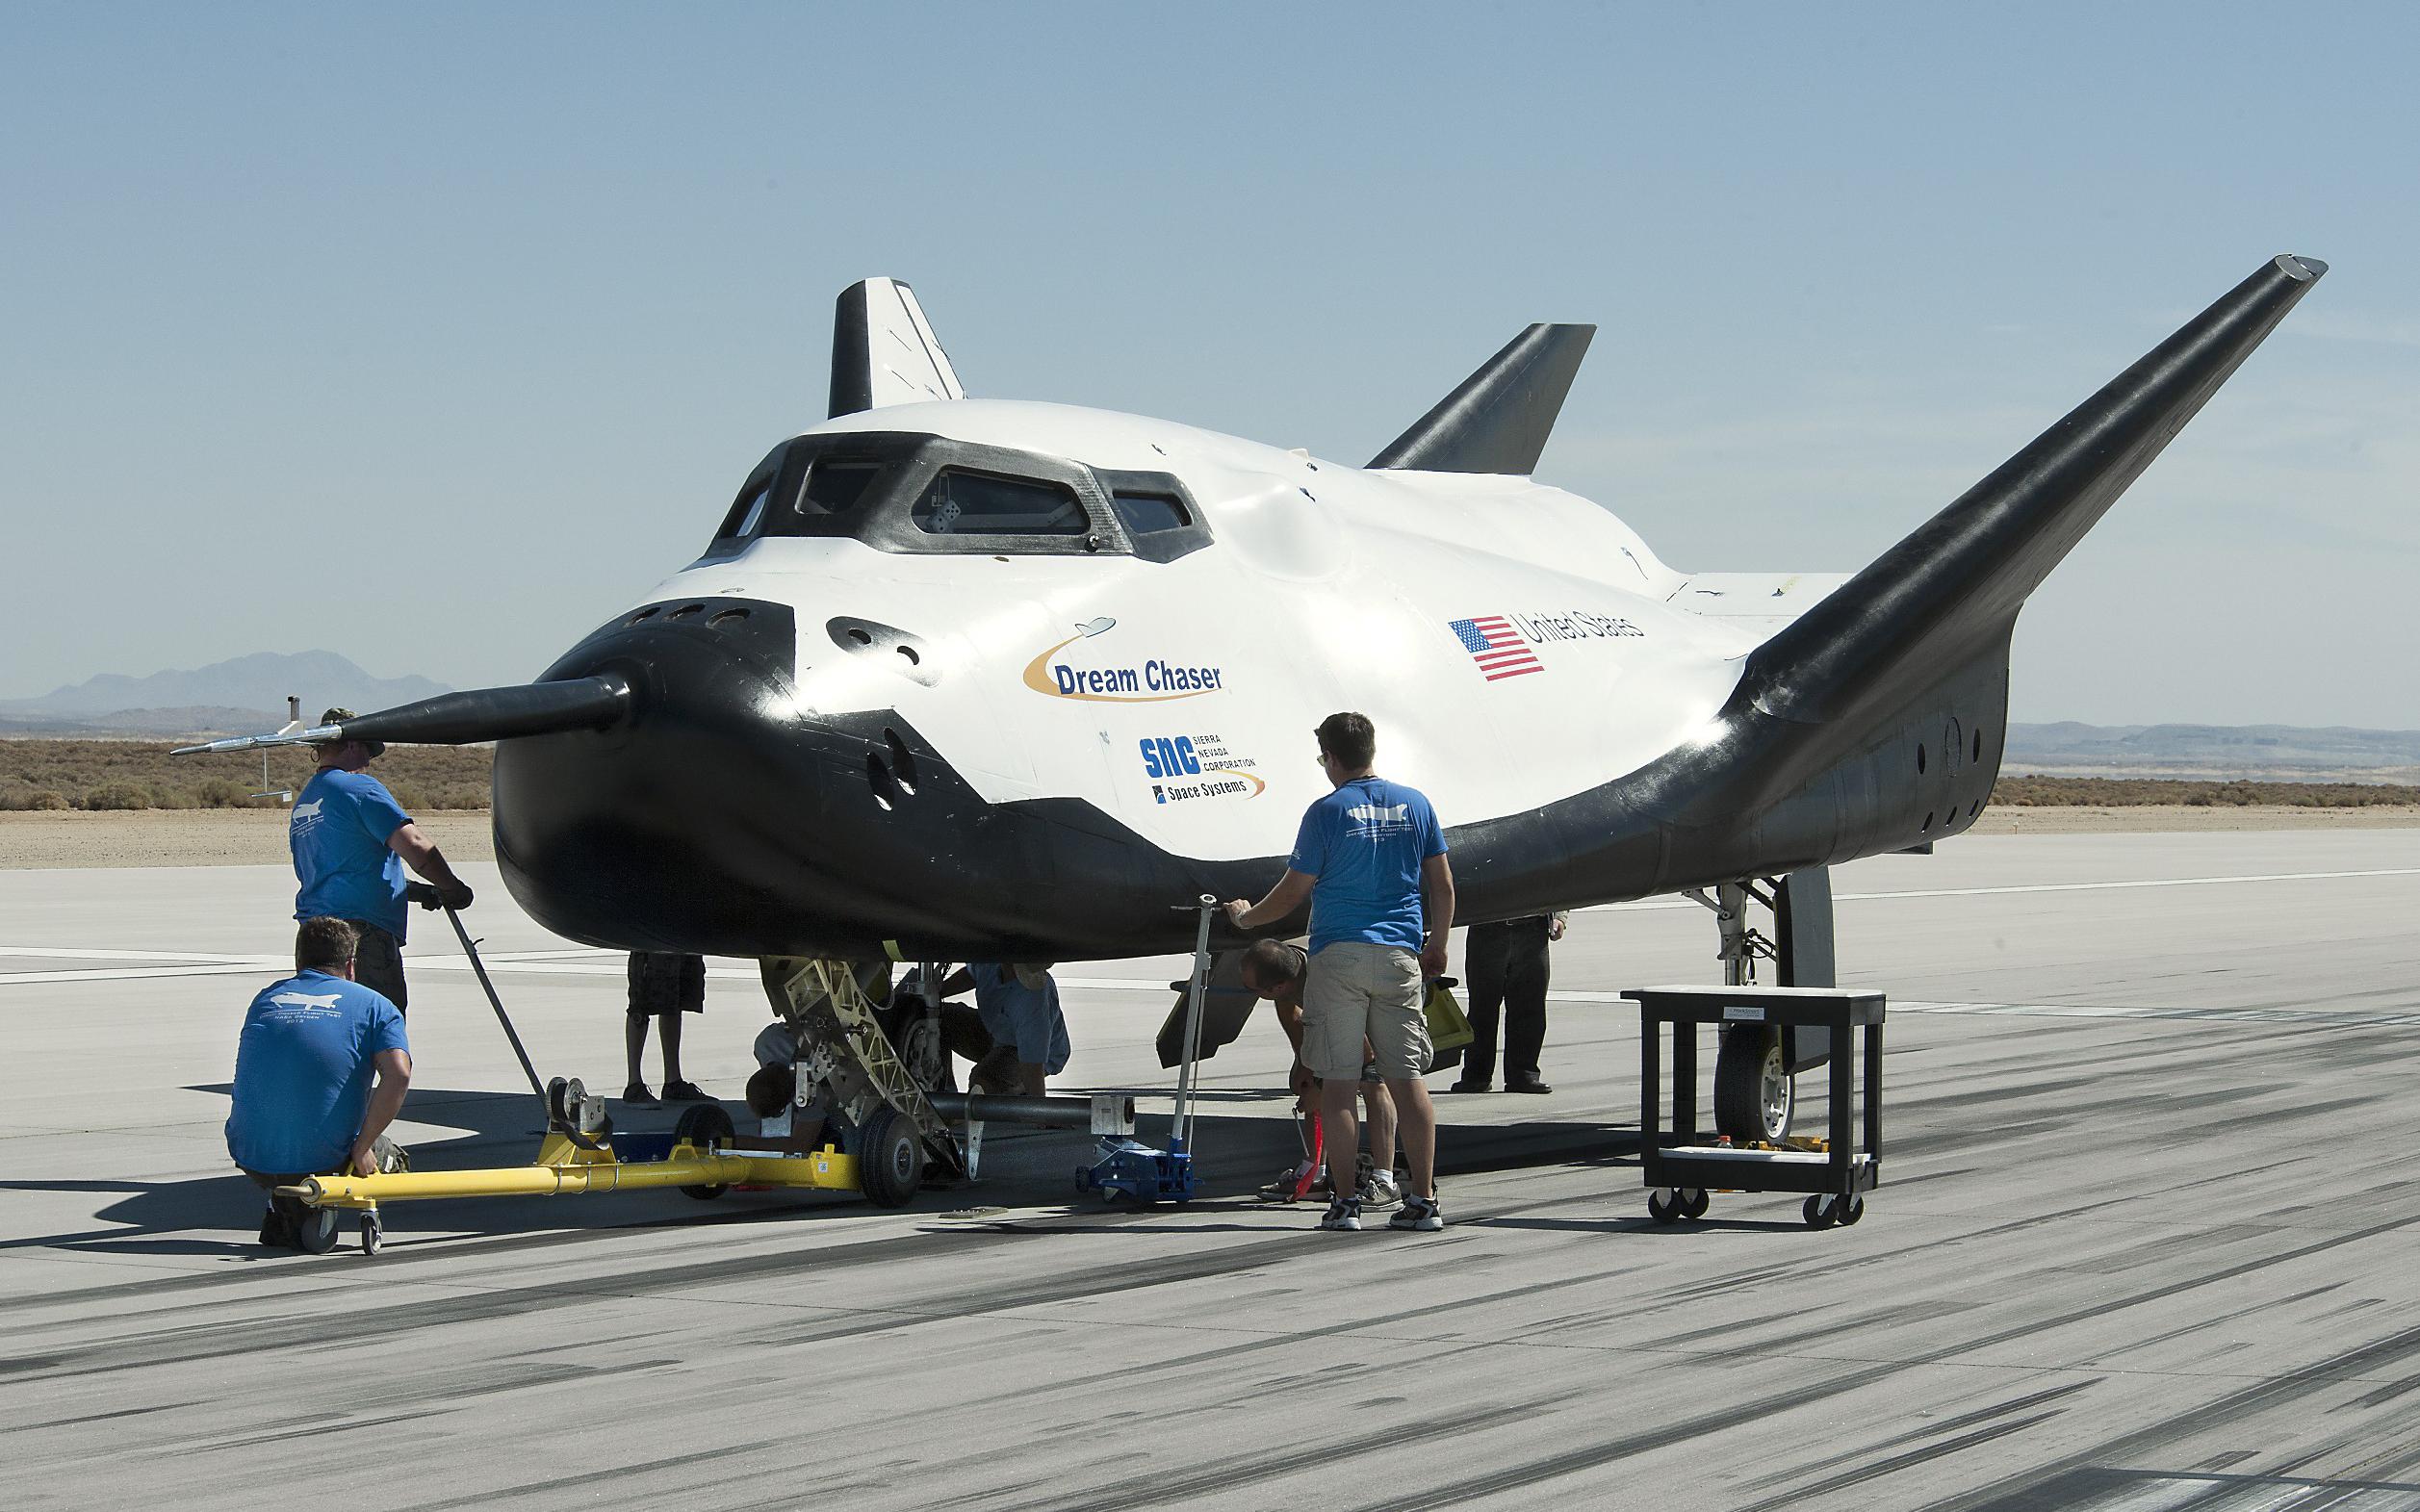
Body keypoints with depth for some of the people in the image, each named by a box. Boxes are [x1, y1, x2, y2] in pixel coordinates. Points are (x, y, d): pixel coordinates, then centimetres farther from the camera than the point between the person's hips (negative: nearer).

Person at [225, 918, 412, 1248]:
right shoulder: (374, 1006, 5)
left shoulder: (265, 999, 17)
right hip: (322, 1161, -3)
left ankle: (283, 1214, 14)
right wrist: (361, 1149, -6)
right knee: (387, 1158, 29)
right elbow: (398, 1075, -13)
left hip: (250, 1159, 3)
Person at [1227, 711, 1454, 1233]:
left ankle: (1346, 1203, 0)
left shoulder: (1327, 812, -5)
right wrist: (1437, 946, 22)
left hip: (1338, 956, -4)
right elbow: (1442, 885, 9)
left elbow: (1292, 892, 0)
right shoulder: (1414, 804, 6)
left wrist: (1245, 916, 18)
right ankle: (1424, 1200, 2)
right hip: (1400, 957, 4)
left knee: (1337, 1081, 1)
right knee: (1407, 1078, 5)